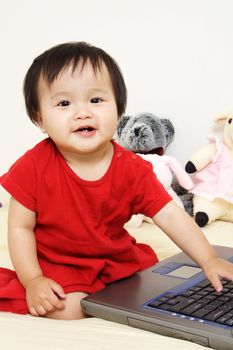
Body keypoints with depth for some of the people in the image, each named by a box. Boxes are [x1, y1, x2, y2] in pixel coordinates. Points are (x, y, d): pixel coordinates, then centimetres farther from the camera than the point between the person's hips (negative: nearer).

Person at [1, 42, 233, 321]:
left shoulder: (132, 169, -14)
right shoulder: (34, 166, -19)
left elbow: (170, 216, -12)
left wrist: (209, 260, -20)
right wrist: (32, 281, -20)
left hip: (116, 261, 4)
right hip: (55, 265, -3)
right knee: (69, 312, -24)